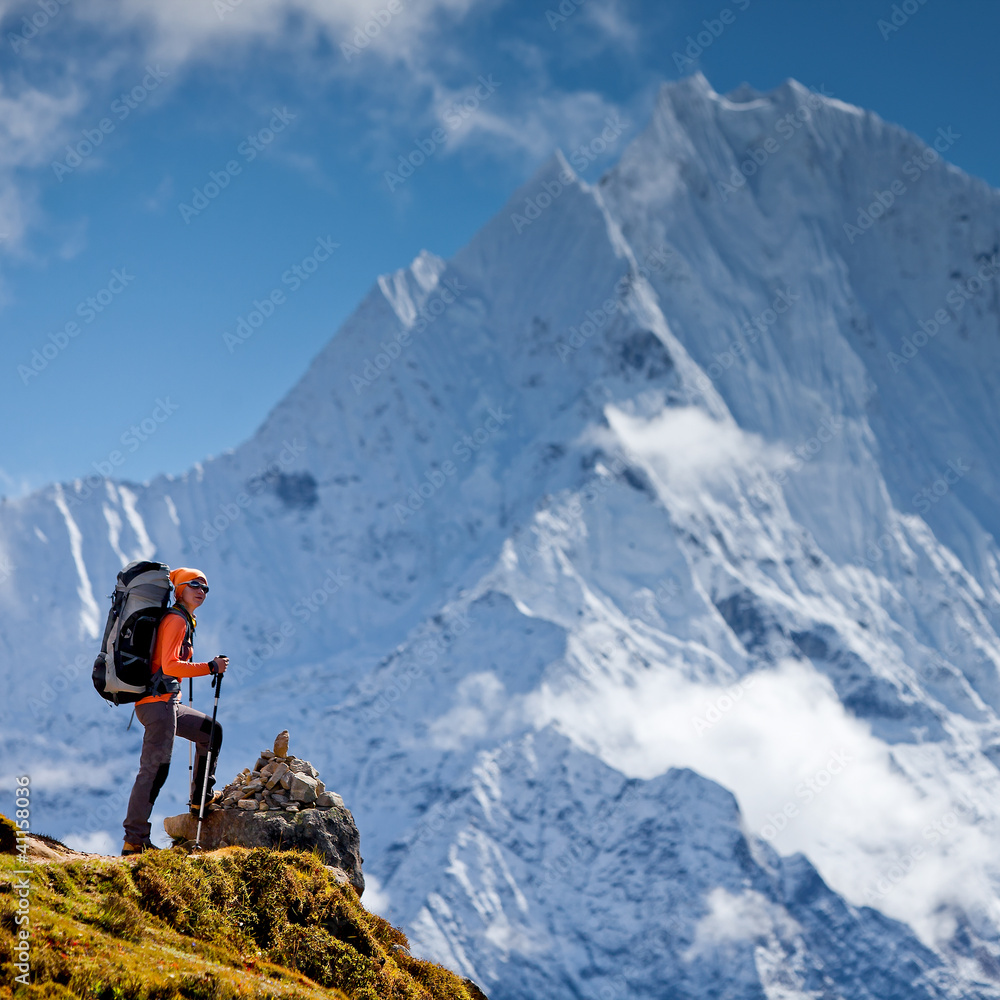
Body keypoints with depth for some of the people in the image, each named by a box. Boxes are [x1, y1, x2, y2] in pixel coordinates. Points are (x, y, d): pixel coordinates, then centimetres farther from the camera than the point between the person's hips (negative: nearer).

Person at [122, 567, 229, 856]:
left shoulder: (184, 621, 20)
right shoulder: (176, 620, -11)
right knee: (155, 769, -13)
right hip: (158, 702, -10)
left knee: (211, 731, 21)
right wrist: (210, 667, -18)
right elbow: (169, 665, -22)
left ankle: (201, 799, 23)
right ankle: (134, 840, -15)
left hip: (169, 704, 10)